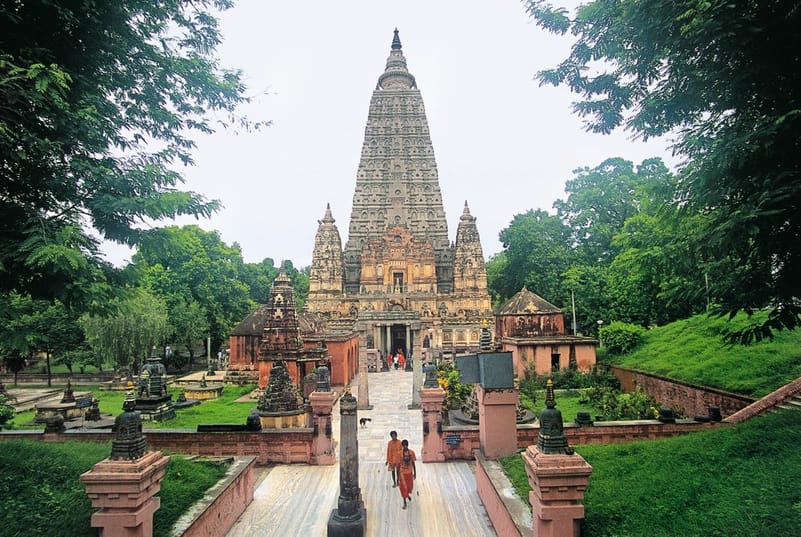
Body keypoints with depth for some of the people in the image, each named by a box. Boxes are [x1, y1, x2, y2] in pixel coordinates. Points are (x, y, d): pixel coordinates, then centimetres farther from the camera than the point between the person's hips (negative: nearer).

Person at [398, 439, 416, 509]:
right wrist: (398, 477, -6)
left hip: (409, 472, 3)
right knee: (403, 487, 1)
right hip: (402, 473, -2)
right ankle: (404, 502, 19)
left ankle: (408, 494, 49)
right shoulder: (400, 453, -15)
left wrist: (415, 473, 4)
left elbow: (413, 463, 2)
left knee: (410, 486, 16)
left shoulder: (411, 452, -9)